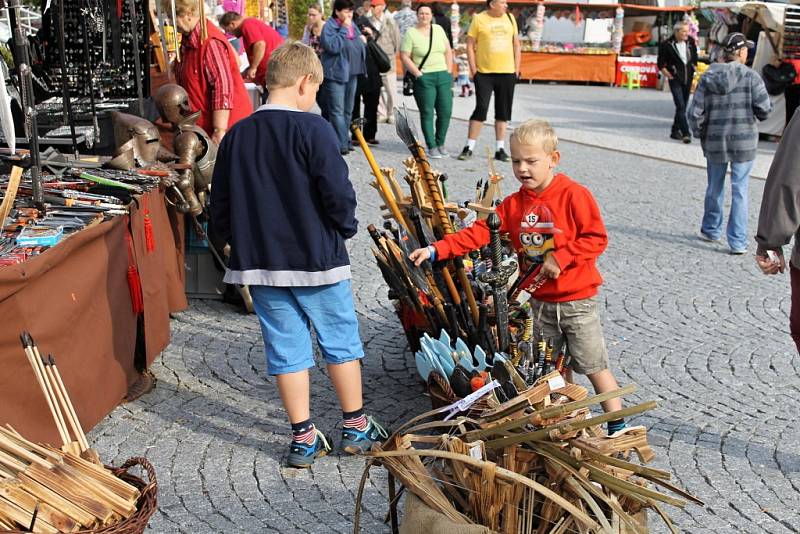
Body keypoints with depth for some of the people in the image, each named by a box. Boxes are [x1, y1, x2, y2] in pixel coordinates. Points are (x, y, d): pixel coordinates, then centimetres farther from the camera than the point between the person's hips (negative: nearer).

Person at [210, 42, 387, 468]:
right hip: (317, 257, -4)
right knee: (341, 341, 12)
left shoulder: (236, 136, 2)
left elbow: (220, 208, 5)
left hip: (259, 261, 4)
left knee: (286, 348, 11)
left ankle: (303, 438, 17)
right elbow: (338, 193, -17)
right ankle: (356, 428, 23)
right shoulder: (313, 129, -14)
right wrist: (344, 228, 2)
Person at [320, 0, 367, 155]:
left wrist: (362, 40, 7)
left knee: (348, 110, 13)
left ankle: (344, 140, 22)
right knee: (337, 111, -9)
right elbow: (333, 46, -24)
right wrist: (344, 29, -21)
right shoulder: (329, 26, -10)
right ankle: (342, 144, -11)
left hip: (352, 73, 8)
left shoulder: (353, 25, 14)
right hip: (336, 73, -8)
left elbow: (358, 46, 28)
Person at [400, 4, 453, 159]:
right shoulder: (411, 33, -1)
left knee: (446, 111, 1)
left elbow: (448, 51, 15)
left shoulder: (438, 29, 12)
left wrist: (449, 71, 6)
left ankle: (440, 144, 15)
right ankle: (431, 147, 4)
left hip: (443, 76, 4)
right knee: (427, 113, -3)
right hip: (424, 78, -4)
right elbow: (404, 56, -6)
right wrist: (418, 74, -11)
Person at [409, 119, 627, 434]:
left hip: (577, 299, -5)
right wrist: (436, 250, -14)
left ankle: (618, 427, 15)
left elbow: (597, 238, -15)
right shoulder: (514, 204, 2)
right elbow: (479, 233, -4)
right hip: (541, 300, 6)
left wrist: (560, 258, -23)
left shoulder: (574, 195, -14)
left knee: (594, 365, 2)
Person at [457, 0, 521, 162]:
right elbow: (470, 45, -2)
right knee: (480, 109, -6)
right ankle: (469, 148, 3)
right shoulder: (479, 19, -3)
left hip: (507, 73, 4)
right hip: (484, 74, -4)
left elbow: (516, 44, 14)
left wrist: (517, 69, 7)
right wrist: (473, 70, -7)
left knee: (503, 112, 7)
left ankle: (500, 149, 14)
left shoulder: (510, 18, 8)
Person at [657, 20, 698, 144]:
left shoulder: (691, 41, 2)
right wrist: (669, 75, -7)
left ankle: (675, 131, 24)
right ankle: (686, 133, -16)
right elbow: (661, 64, -3)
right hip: (675, 80, -5)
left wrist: (694, 69, 12)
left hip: (688, 79, 6)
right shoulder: (667, 45, -11)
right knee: (681, 106, -14)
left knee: (683, 106, 12)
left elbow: (694, 57, 18)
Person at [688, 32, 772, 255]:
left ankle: (711, 230, 34)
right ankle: (738, 241, 5)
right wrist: (759, 113, 9)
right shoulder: (750, 76, -10)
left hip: (714, 142, 3)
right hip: (744, 141, -3)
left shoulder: (707, 77, -2)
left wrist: (700, 133, 12)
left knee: (714, 188, 19)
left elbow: (695, 113, -5)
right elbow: (764, 109, -14)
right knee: (740, 191, 4)